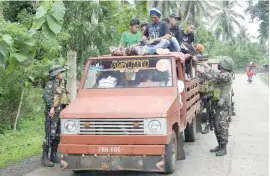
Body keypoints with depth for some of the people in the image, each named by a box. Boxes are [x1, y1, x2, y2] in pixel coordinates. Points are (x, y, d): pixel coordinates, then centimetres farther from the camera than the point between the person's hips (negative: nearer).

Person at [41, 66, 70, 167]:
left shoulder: (62, 84, 18)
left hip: (61, 112, 8)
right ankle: (45, 158, -8)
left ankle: (53, 156, 18)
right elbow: (46, 95, -21)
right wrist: (52, 107, -27)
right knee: (50, 136, -11)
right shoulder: (50, 84, -6)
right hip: (52, 113, -8)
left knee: (57, 136, 10)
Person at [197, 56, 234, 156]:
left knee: (222, 127, -8)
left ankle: (223, 148, -3)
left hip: (223, 105, -10)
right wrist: (202, 73, 19)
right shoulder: (222, 75, 16)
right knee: (217, 126, 15)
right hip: (218, 104, 10)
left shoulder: (227, 75, -15)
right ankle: (220, 145, 24)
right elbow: (214, 78, 27)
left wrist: (208, 68, -22)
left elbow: (217, 76, -32)